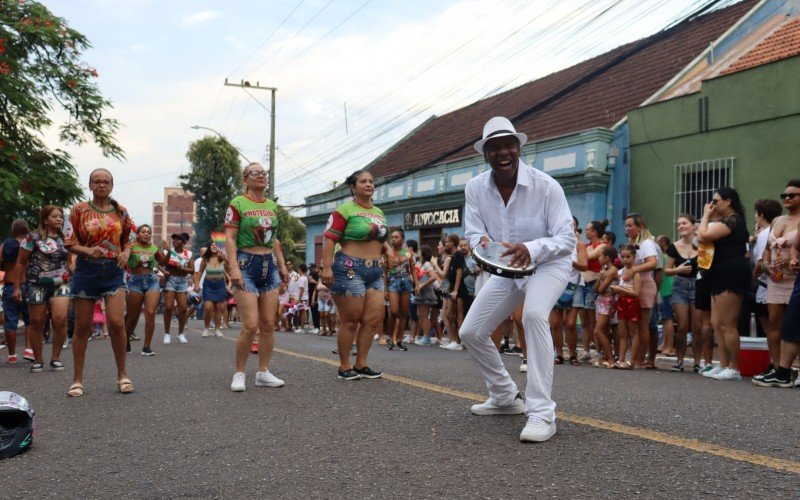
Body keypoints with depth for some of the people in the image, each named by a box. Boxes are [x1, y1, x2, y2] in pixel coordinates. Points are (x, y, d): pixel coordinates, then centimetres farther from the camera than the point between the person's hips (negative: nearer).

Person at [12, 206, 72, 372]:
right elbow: (20, 263, 1)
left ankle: (56, 357, 2)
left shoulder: (64, 239, 10)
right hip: (37, 285, -2)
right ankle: (38, 360, 20)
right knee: (37, 322, 4)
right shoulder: (33, 237, -2)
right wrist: (17, 287, -2)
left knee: (60, 319, -15)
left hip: (60, 284, 2)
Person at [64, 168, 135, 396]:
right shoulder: (79, 210, 1)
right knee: (82, 326, 4)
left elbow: (127, 240, 16)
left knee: (117, 323, -10)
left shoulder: (120, 212, 8)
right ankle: (77, 379, 15)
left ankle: (122, 374, 7)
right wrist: (88, 250, -17)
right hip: (86, 270, -1)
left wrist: (126, 253, -5)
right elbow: (70, 242, 1)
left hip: (113, 271, 1)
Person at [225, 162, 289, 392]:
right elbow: (230, 239, -10)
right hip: (247, 263, -6)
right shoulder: (237, 204, -5)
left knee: (268, 324, 5)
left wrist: (282, 265, 14)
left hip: (269, 265, 6)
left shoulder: (272, 205, 13)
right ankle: (239, 374, 3)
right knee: (250, 326, -12)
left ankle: (263, 372, 14)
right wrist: (234, 268, -19)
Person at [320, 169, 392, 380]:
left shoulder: (379, 213, 18)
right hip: (350, 269, -7)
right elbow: (329, 239, -11)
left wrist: (387, 249, 7)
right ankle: (344, 367, 8)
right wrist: (327, 267, -19)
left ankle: (361, 365, 13)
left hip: (375, 271, 8)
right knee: (351, 321, -3)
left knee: (374, 319, 2)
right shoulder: (345, 210, -5)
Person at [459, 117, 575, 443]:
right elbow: (473, 233, -9)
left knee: (534, 314, -36)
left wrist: (530, 249, -44)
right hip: (505, 269, 6)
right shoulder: (475, 188, -11)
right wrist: (481, 242, -36)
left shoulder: (546, 186, -24)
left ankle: (542, 413, -33)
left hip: (548, 264, -5)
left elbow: (567, 238, -24)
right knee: (470, 332, 2)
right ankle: (506, 398, 26)